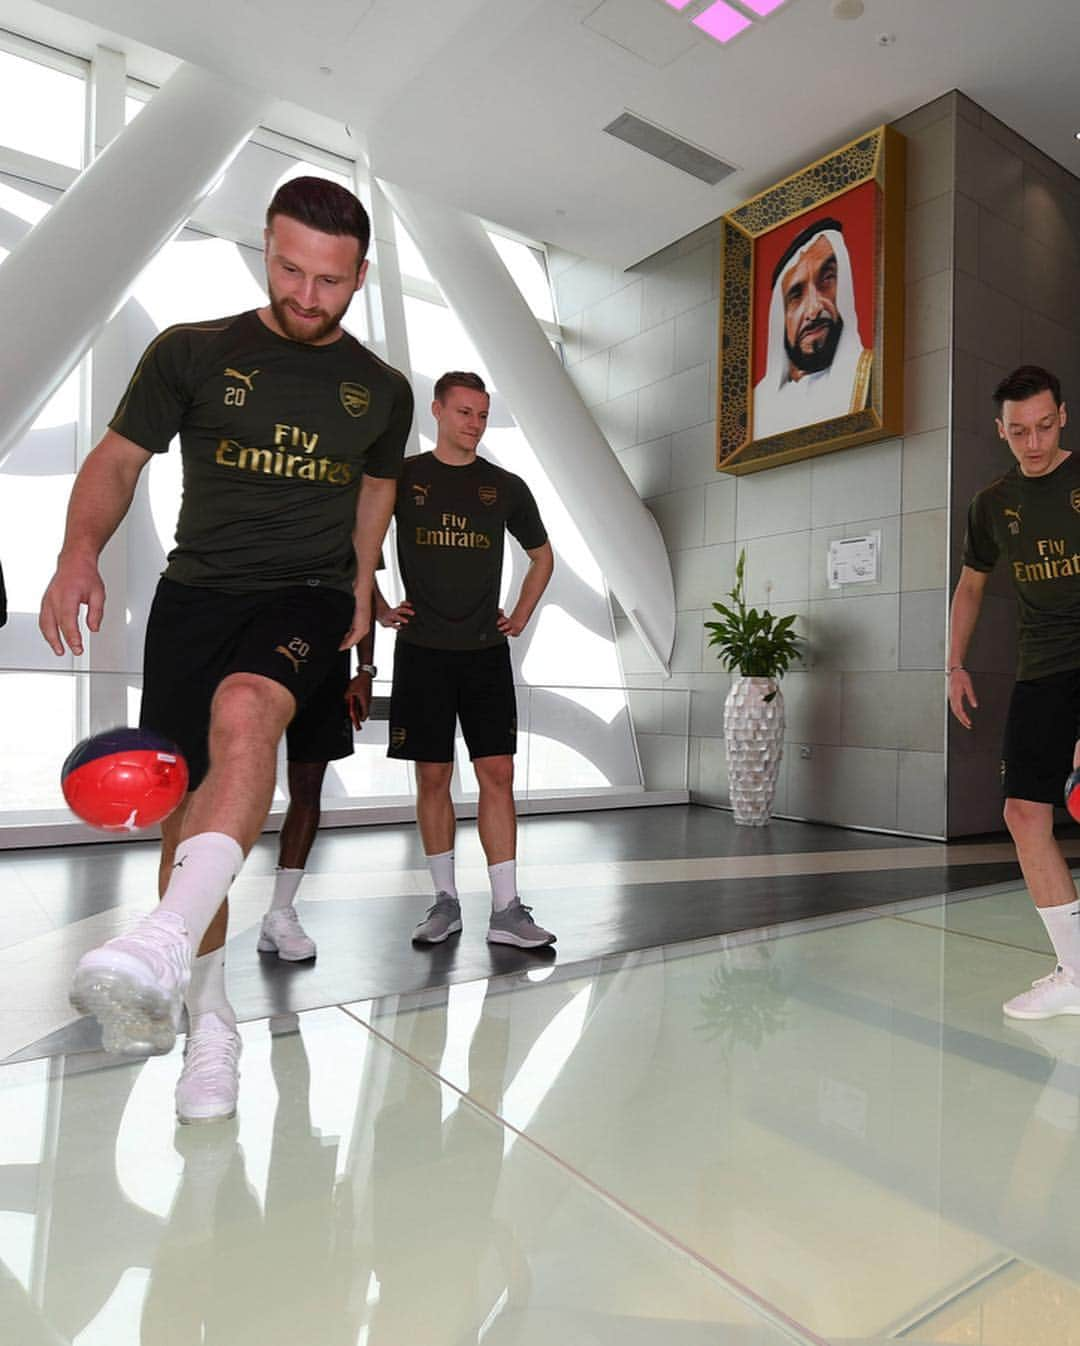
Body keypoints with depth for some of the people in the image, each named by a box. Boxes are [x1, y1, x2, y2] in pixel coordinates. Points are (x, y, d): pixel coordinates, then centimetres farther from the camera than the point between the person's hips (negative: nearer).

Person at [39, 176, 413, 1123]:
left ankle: (163, 945, -45)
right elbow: (118, 457, 7)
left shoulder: (382, 390, 10)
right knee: (187, 804, 0)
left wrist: (362, 589, 15)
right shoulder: (192, 352, 5)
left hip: (309, 601, 0)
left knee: (244, 711, -35)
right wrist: (80, 550, -12)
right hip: (195, 593, 1)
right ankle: (206, 1024, 16)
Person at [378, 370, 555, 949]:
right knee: (433, 776, 3)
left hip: (486, 652, 1)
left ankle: (506, 910, 2)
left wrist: (520, 616, 11)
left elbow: (541, 556, 22)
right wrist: (379, 607, 4)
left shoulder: (506, 487, 9)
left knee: (497, 774, -3)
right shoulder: (401, 477, 4)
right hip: (422, 650, -1)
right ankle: (445, 901, 16)